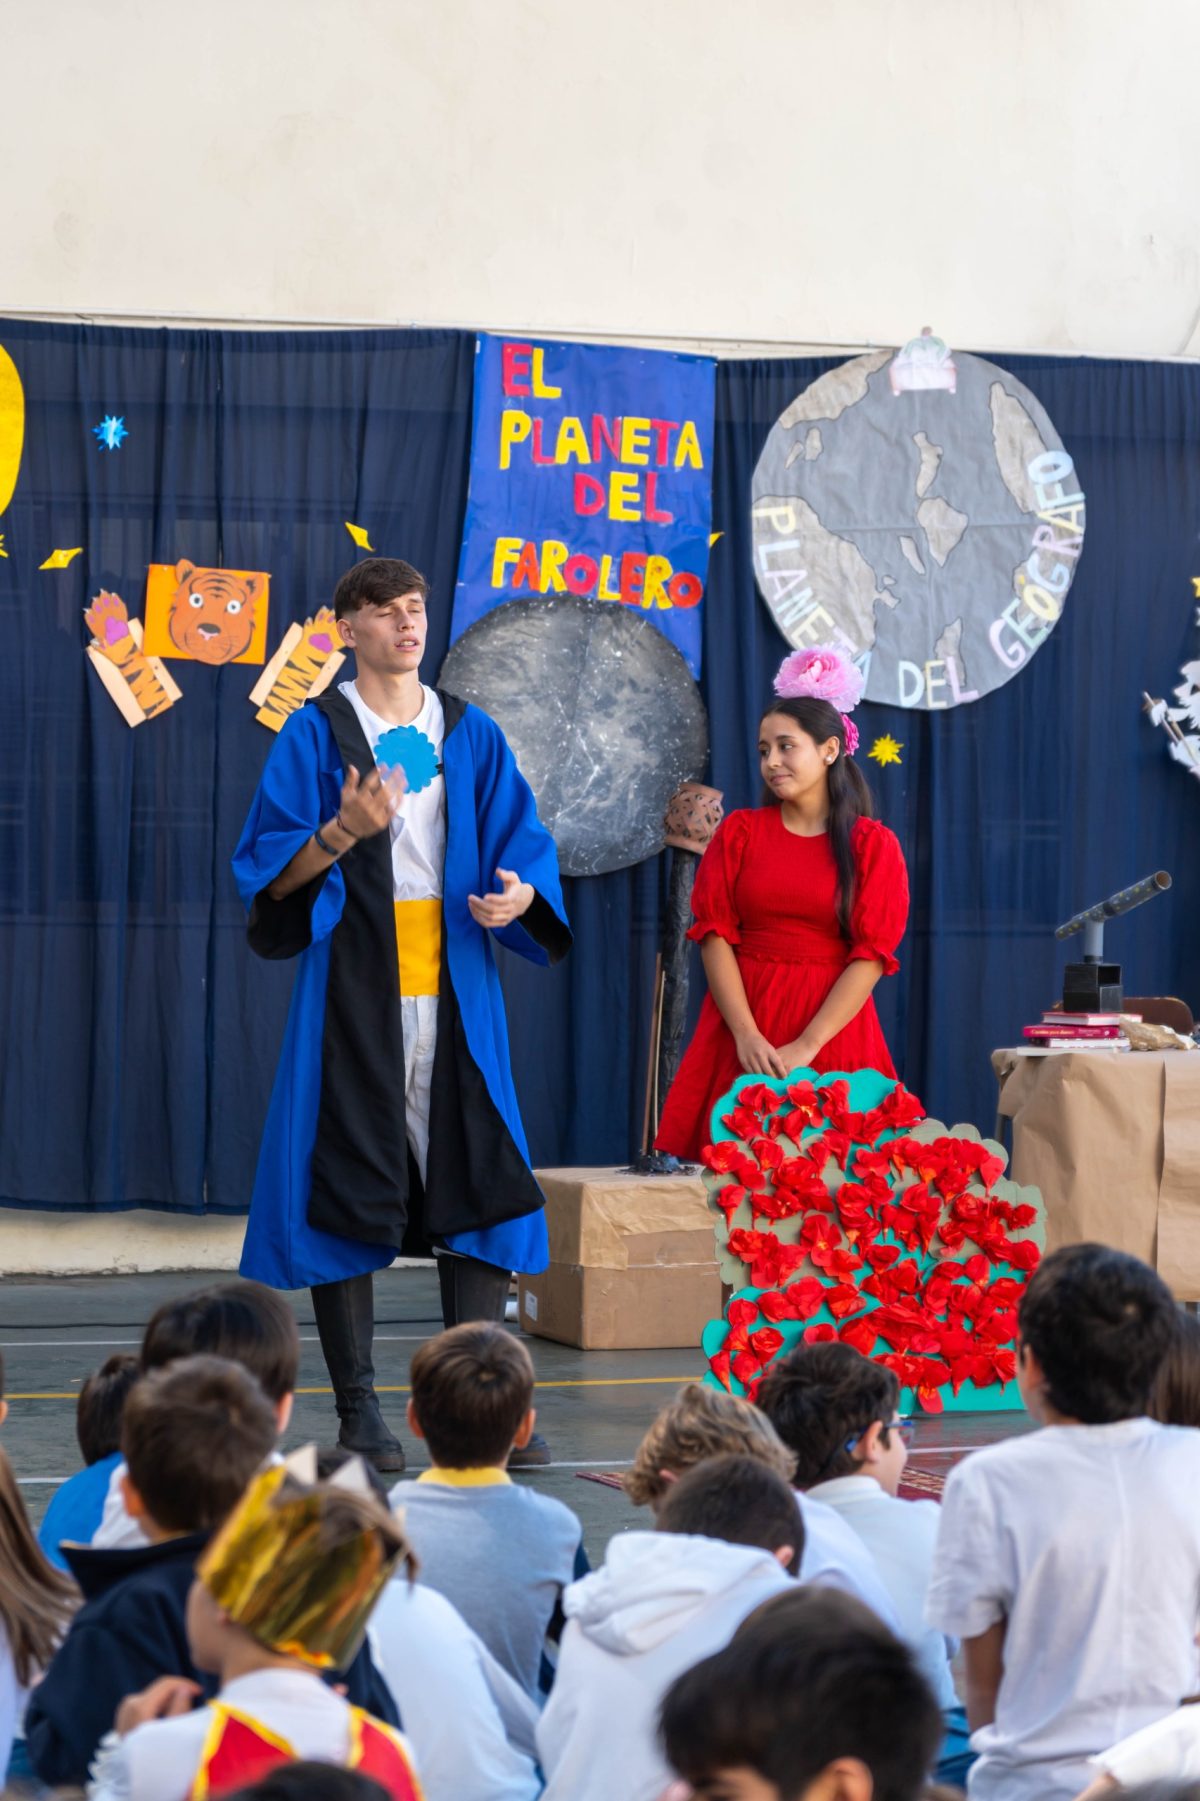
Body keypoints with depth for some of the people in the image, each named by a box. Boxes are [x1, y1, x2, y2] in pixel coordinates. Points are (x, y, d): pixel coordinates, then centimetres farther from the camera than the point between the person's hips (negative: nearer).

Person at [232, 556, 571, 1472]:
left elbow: (525, 845, 9)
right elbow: (271, 874, -4)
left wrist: (518, 894, -13)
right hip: (354, 991, -3)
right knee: (352, 1186, -3)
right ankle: (358, 1409, 4)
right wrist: (344, 832, -21)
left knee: (477, 1180, -2)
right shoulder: (315, 735, 2)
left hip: (455, 987, 3)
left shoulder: (472, 734, 11)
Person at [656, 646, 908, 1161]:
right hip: (742, 1029, 1)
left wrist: (805, 1049, -14)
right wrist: (747, 1036, -13)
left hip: (833, 1028, -1)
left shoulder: (873, 845, 3)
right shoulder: (739, 831, 8)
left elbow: (871, 956, -5)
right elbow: (715, 935, 0)